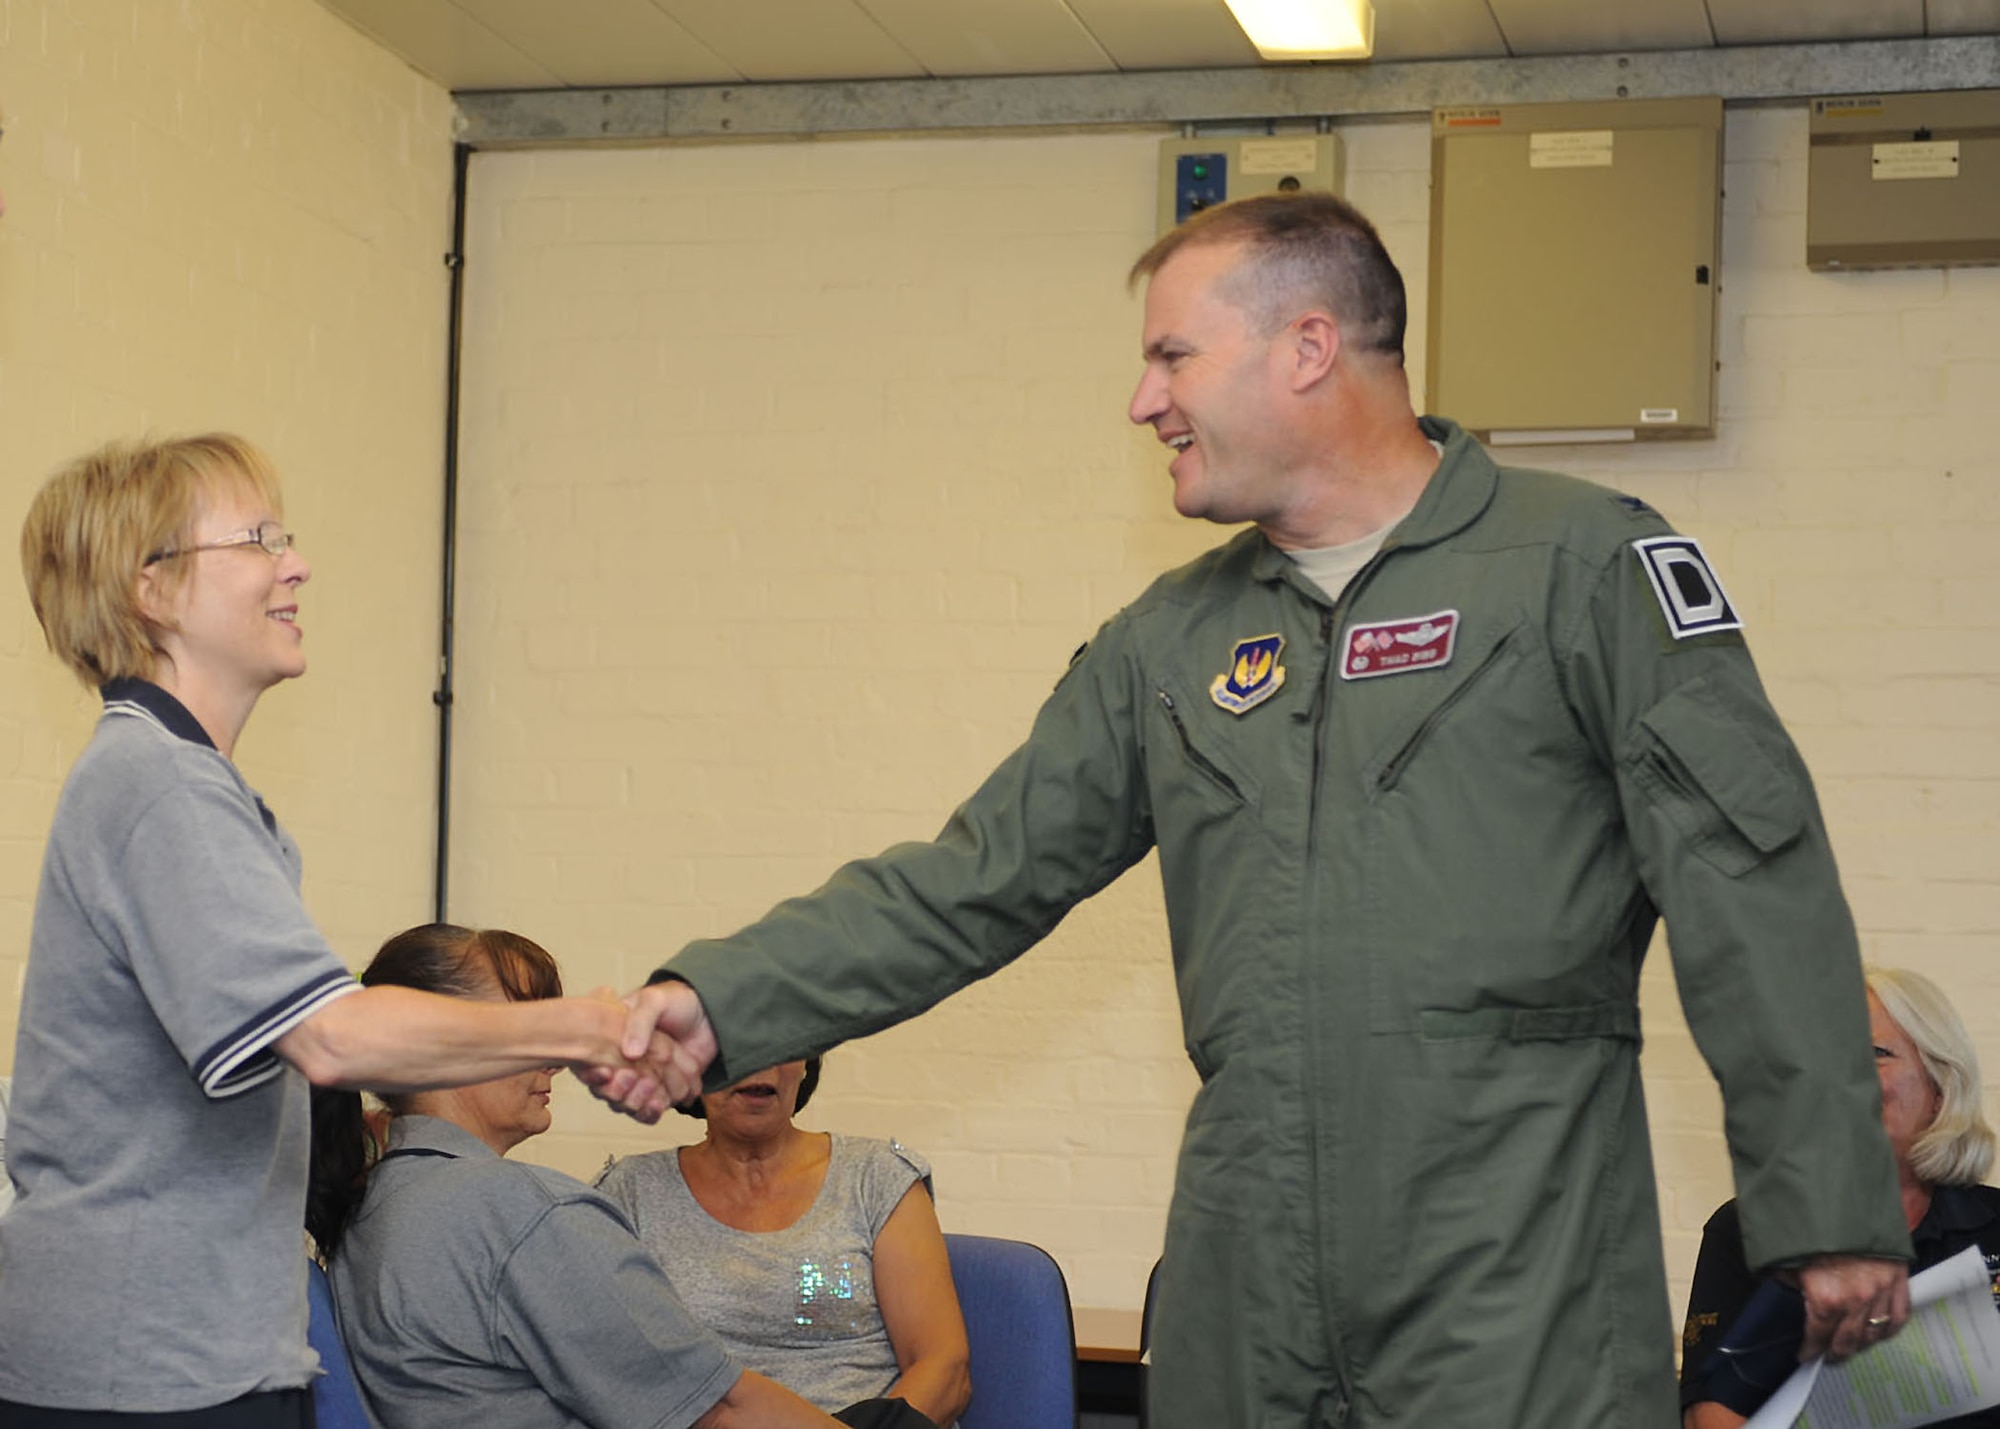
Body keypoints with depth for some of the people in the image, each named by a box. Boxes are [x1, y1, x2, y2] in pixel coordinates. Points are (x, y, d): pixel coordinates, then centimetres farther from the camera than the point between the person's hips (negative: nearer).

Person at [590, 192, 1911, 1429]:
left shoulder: (1584, 565, -1)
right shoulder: (1171, 641, 16)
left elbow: (1754, 890, -5)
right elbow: (973, 881, 15)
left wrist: (1831, 1210, -9)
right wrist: (724, 1003, 2)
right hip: (1246, 1298, 5)